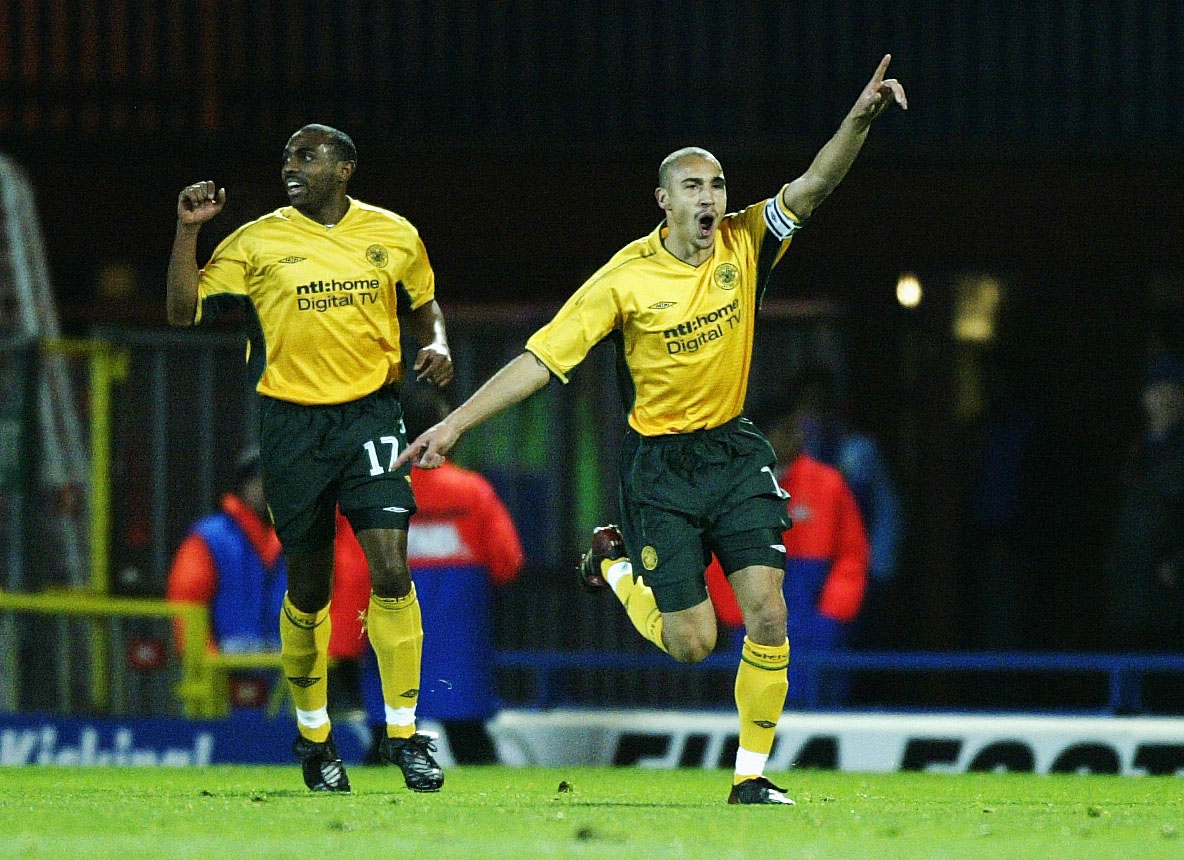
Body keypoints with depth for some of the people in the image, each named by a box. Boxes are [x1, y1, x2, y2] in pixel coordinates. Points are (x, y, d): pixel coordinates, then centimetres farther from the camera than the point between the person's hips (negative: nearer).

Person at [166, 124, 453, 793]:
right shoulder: (258, 242, 1)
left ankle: (404, 733, -5)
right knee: (309, 588, 7)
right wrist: (188, 230, -10)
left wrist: (438, 345, 1)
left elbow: (424, 305, 21)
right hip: (293, 422, 0)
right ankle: (313, 734, 26)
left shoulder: (394, 236, 5)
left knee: (391, 569, -14)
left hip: (371, 412, 0)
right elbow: (184, 311, 0)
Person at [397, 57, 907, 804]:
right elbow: (541, 359, -12)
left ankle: (752, 775, 2)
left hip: (735, 448, 3)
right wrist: (456, 423, -15)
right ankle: (614, 565, 30)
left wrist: (861, 120, -34)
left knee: (767, 614, -11)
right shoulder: (626, 278, -13)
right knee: (691, 643, -2)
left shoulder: (744, 245, -5)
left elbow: (814, 186, -17)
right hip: (661, 462, -3)